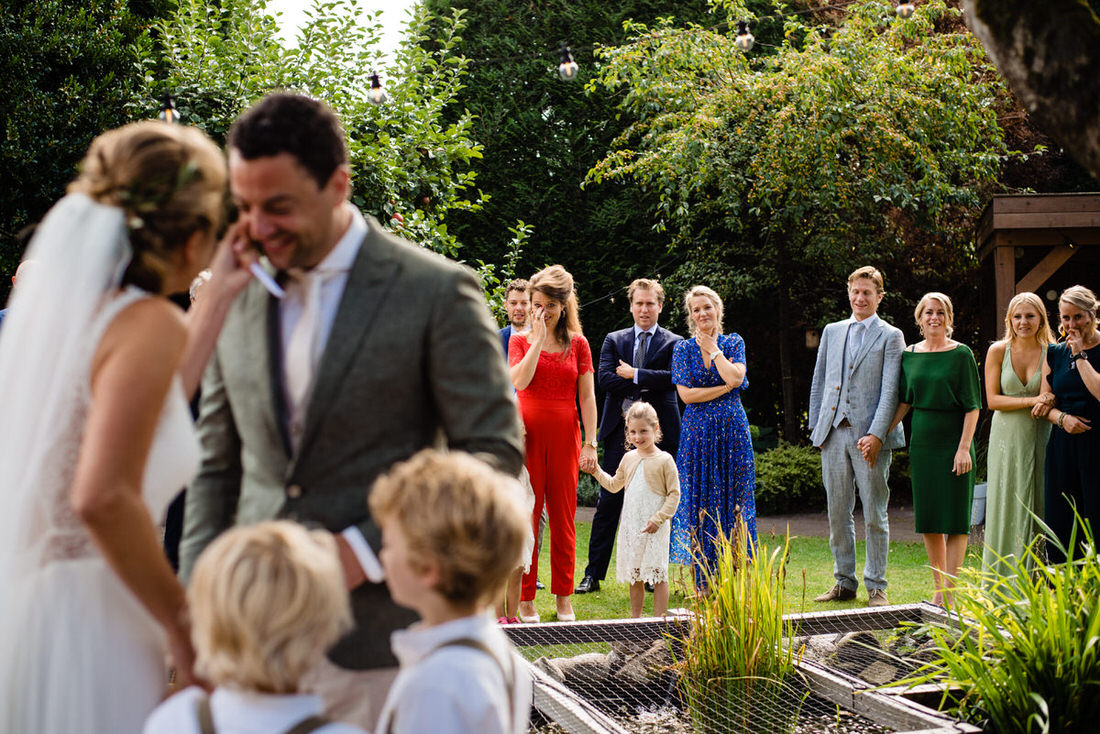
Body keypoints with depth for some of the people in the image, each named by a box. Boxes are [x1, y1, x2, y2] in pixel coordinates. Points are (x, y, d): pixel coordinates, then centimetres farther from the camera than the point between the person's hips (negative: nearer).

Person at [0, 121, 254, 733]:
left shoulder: (52, 297, 8)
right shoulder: (150, 324, -16)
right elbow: (104, 497, -26)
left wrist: (218, 301, 25)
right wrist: (187, 629, -16)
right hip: (83, 620, -8)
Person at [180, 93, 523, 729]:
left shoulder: (438, 292, -6)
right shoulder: (235, 295, 8)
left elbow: (495, 452, -7)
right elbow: (217, 463, 14)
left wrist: (367, 549, -14)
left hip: (374, 629, -4)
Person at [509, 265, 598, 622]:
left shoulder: (578, 343, 8)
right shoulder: (521, 340, 5)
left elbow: (587, 396, 5)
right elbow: (519, 381, -13)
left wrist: (590, 443, -2)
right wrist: (539, 338, -13)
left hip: (564, 435, 1)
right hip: (528, 434, -1)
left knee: (563, 516, 4)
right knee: (527, 515, -1)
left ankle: (563, 597, 13)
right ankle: (525, 598, 6)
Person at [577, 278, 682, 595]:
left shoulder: (673, 343, 6)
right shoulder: (614, 341, 11)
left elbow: (673, 378, -12)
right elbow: (605, 379, -4)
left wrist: (634, 375, -10)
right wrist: (648, 383, -11)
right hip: (621, 430, 1)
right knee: (608, 503, 1)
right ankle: (593, 575, 5)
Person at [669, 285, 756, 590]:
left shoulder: (734, 342, 6)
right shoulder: (683, 348, 5)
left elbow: (735, 377, -13)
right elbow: (686, 393, -6)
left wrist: (713, 348, -5)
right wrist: (726, 387, -8)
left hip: (732, 429, 0)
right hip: (697, 432, 0)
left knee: (733, 499, 0)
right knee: (699, 502, 0)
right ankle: (703, 581, 5)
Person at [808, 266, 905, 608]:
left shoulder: (890, 336, 1)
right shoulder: (832, 332, 15)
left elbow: (890, 391, -6)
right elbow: (819, 383, 18)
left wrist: (876, 434, -15)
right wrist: (816, 428, 11)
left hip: (870, 437, -4)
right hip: (834, 434, 4)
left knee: (875, 515, 0)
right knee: (838, 513, 8)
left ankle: (876, 587, 8)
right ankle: (844, 582, 17)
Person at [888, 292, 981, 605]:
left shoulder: (961, 354, -4)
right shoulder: (909, 355, 8)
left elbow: (972, 406, -6)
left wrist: (964, 447, -14)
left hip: (953, 442, -4)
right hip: (922, 443, 4)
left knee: (955, 519, -4)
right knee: (928, 520, 7)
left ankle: (951, 592, -2)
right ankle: (938, 588, 17)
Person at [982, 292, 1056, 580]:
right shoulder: (998, 351, 0)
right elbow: (992, 400, -4)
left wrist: (1048, 406, -18)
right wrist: (1032, 401, -17)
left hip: (1041, 438, 0)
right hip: (1007, 438, 0)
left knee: (1041, 508, 0)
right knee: (1007, 511, 3)